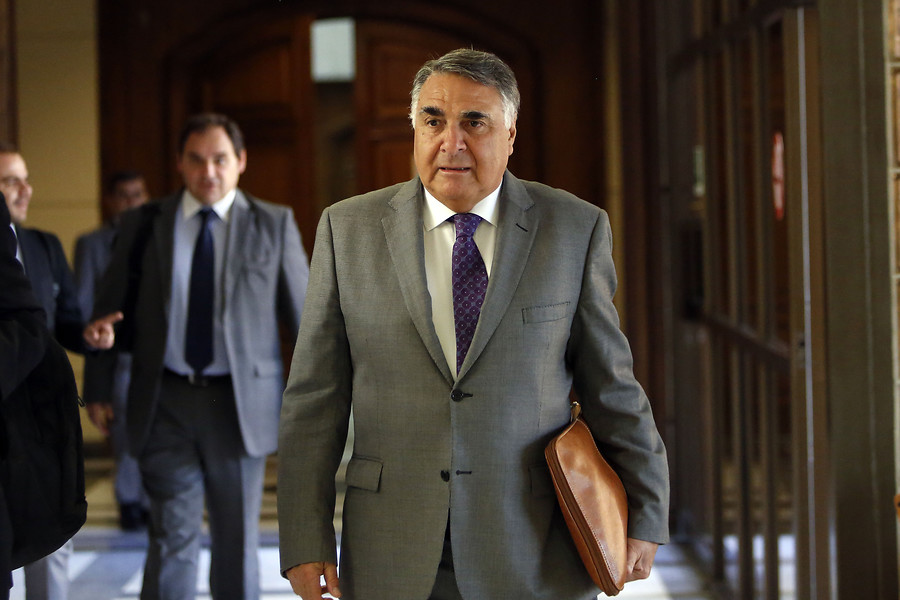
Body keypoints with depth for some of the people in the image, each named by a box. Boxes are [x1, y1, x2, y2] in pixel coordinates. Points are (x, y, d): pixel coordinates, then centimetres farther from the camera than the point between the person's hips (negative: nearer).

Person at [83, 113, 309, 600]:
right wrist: (102, 330, -13)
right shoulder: (143, 224, 5)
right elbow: (112, 305, 11)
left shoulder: (274, 224, 3)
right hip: (166, 402, 0)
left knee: (238, 540, 10)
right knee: (172, 538, -3)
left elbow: (303, 312, 3)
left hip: (240, 405, 0)